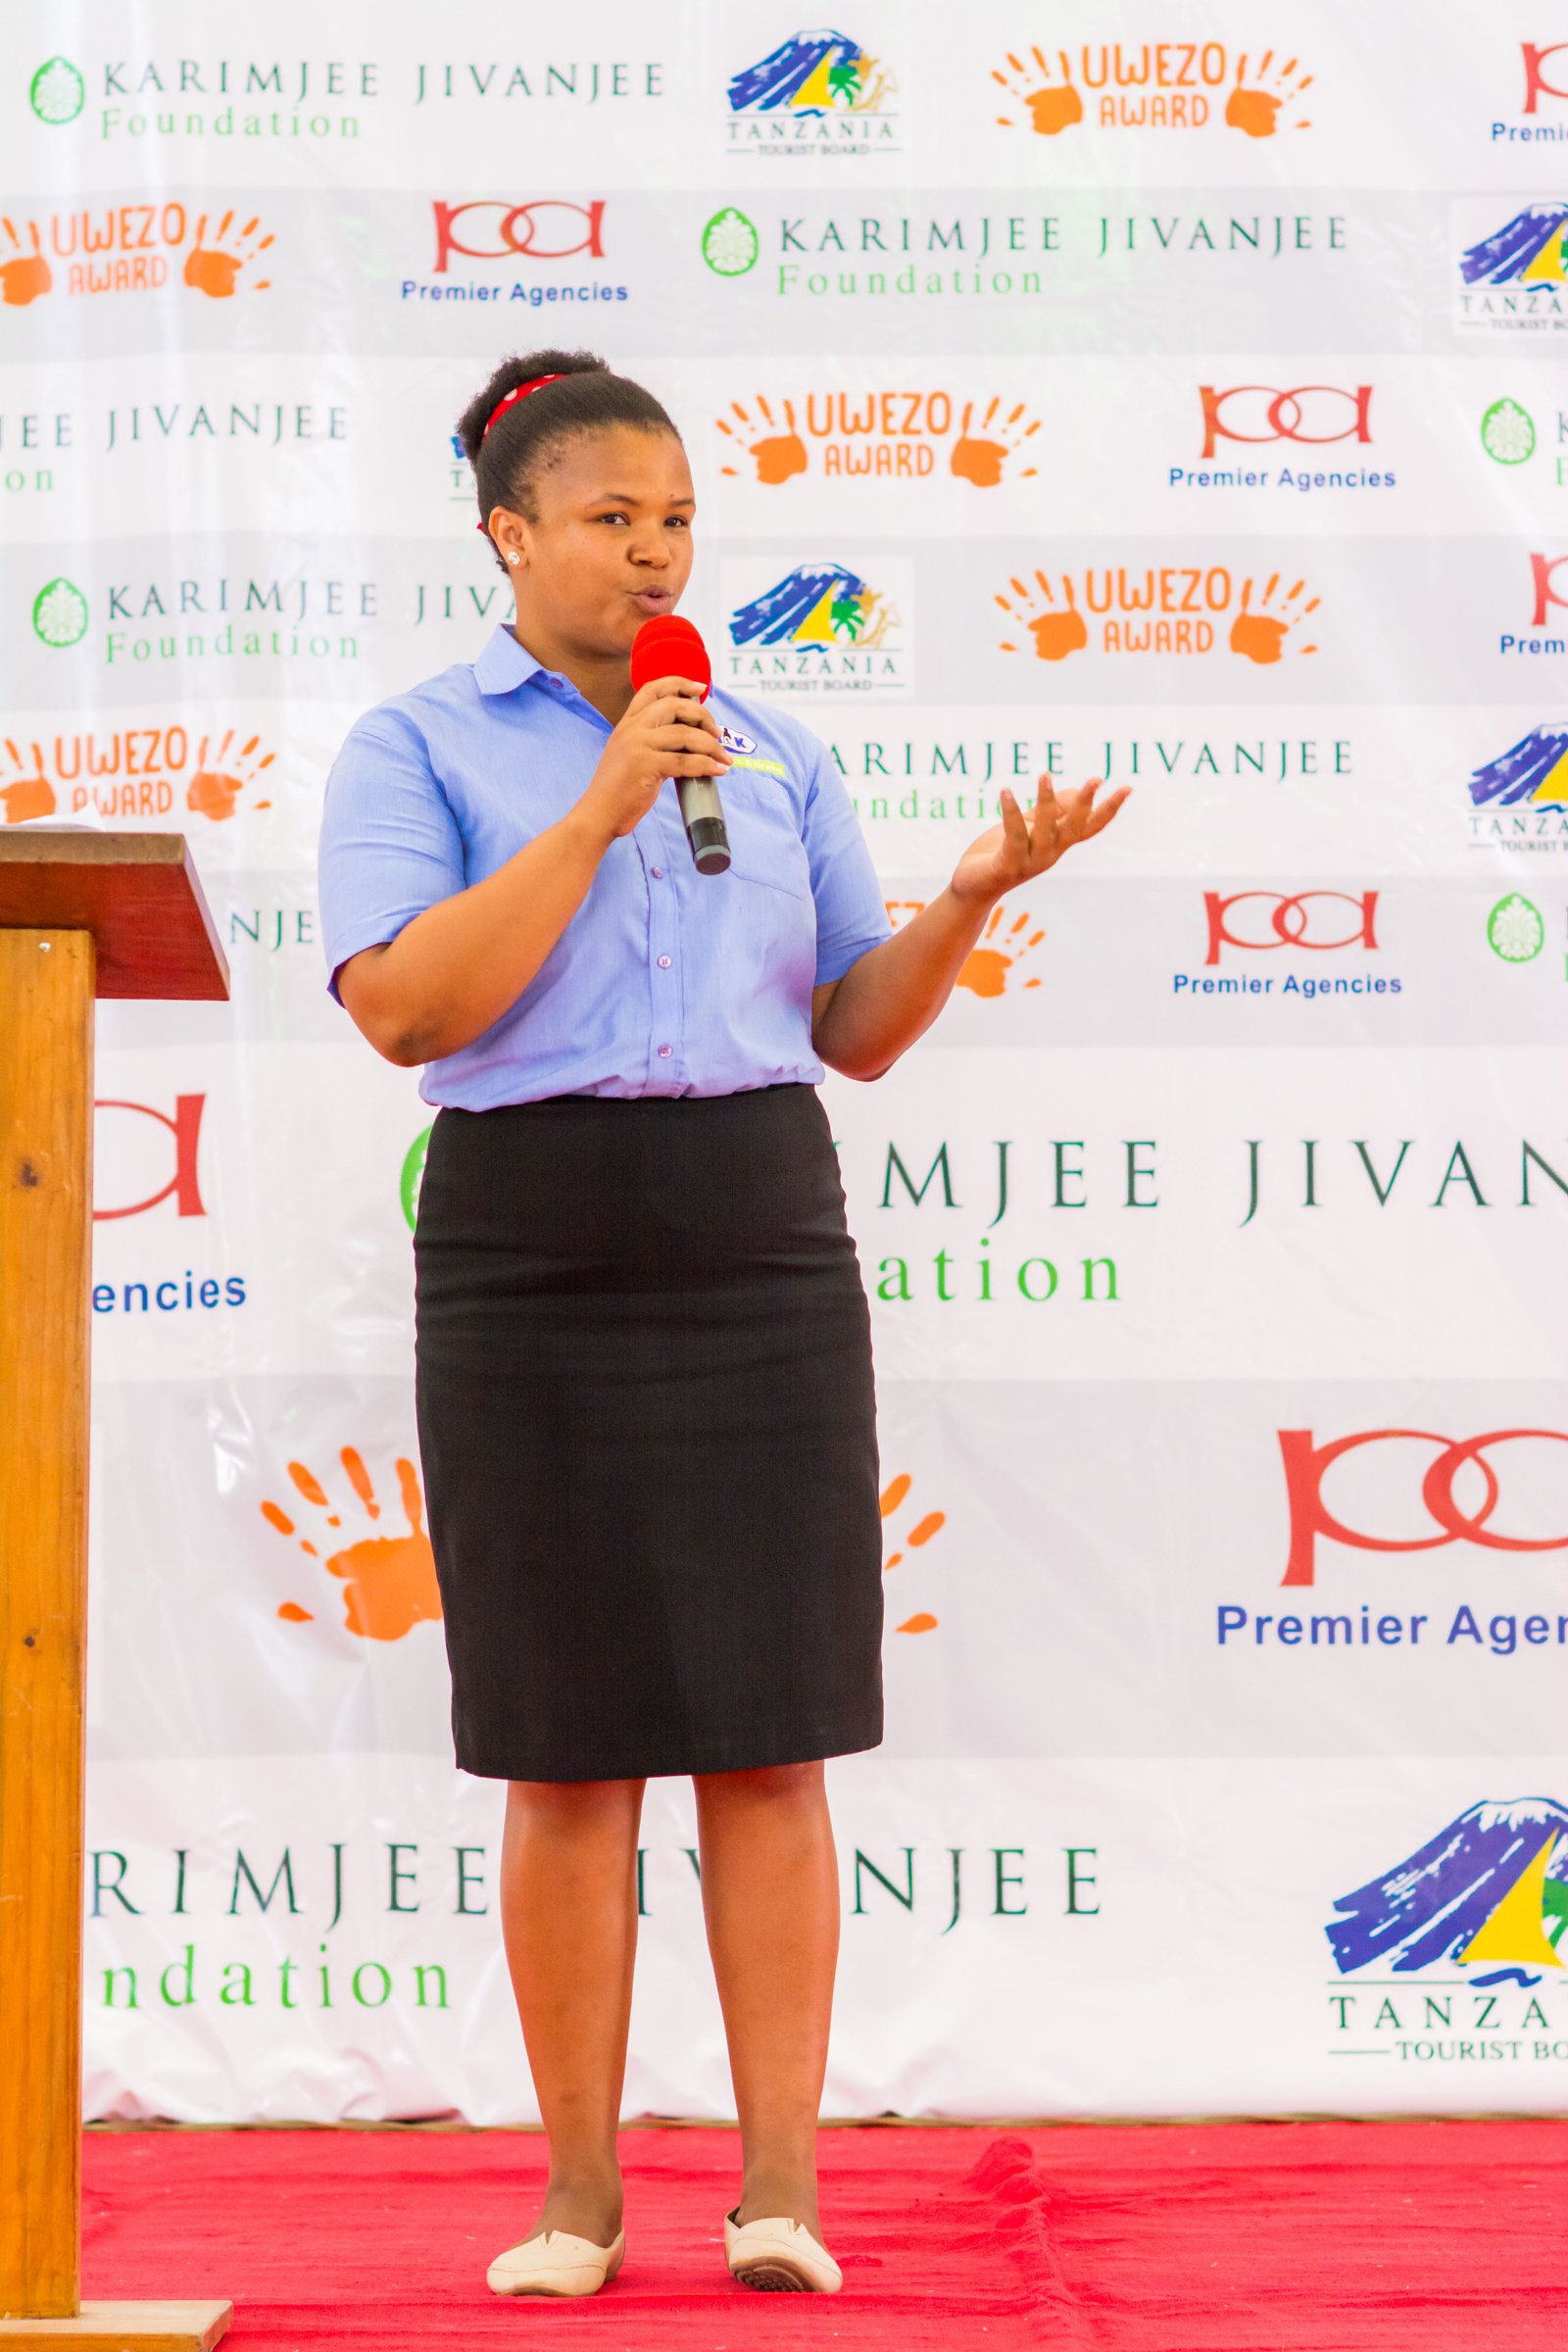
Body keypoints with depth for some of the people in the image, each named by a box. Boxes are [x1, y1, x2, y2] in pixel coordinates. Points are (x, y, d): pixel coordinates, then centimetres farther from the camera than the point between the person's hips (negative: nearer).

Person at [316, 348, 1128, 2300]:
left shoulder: (775, 756, 14)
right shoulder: (416, 746, 3)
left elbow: (860, 1032, 13)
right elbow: (403, 1007, -12)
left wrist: (970, 895, -5)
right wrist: (599, 808, -14)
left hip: (764, 1262, 2)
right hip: (531, 1272, -2)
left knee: (770, 1741, -1)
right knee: (567, 1755, 1)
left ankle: (783, 2188, 3)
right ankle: (580, 2192, 11)